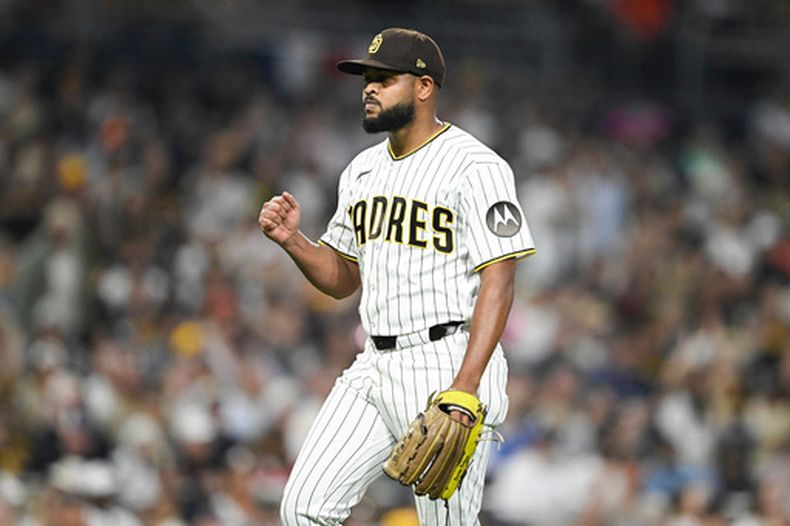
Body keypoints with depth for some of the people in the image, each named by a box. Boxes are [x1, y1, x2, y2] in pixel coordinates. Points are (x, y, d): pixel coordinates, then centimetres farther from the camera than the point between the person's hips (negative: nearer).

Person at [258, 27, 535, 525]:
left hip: (448, 363, -7)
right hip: (376, 368, 7)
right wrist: (291, 240, 2)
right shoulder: (363, 171, 16)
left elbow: (498, 282, -16)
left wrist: (464, 391, -25)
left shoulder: (474, 166, -10)